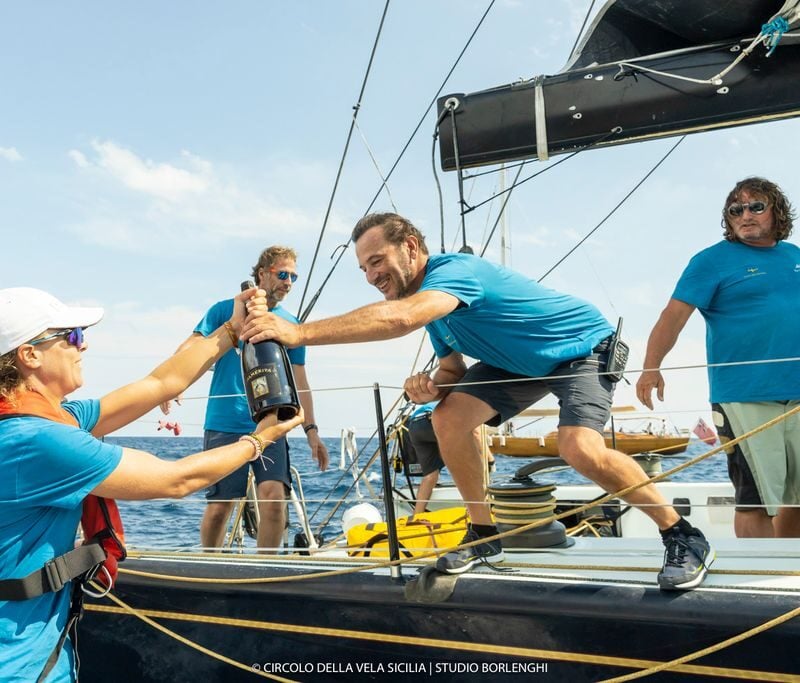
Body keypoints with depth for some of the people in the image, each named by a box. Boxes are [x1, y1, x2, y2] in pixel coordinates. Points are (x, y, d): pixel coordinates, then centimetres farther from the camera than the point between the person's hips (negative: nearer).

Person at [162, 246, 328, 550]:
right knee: (219, 506, 2)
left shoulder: (291, 325, 11)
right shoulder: (225, 310, 4)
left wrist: (311, 430, 9)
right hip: (224, 425, -2)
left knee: (273, 496, -15)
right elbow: (191, 348, -5)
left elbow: (299, 382, 14)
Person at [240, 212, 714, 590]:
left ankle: (685, 538, -9)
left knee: (581, 449, -30)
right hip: (522, 362, 9)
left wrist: (299, 332, -54)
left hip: (582, 346, -8)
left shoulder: (454, 271, -32)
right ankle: (484, 535, 5)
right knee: (449, 417, -10)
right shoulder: (431, 301, -2)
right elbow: (454, 369, 4)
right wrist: (431, 386, -21)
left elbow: (399, 318, -52)